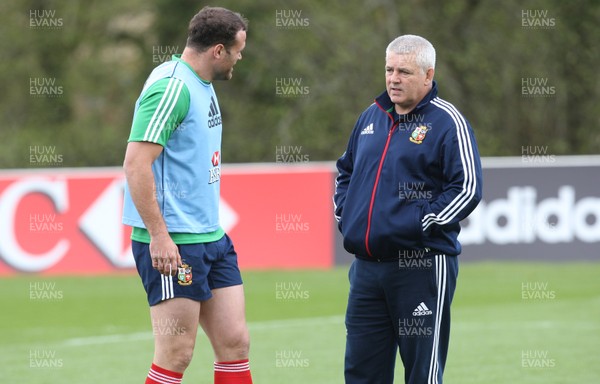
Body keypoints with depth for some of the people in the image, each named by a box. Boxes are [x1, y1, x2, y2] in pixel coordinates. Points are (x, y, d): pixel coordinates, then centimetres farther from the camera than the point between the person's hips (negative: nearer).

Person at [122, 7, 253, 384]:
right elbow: (136, 163, -22)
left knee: (234, 342, 6)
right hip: (173, 245, -10)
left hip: (212, 238, 10)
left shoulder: (202, 86, 14)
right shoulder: (172, 87, -16)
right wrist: (158, 236, -24)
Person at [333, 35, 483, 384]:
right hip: (367, 265, 7)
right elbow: (346, 170, 29)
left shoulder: (446, 122, -6)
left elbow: (468, 187, -14)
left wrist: (421, 223, -15)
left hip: (422, 267, -7)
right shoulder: (372, 117, 15)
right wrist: (344, 215, 14)